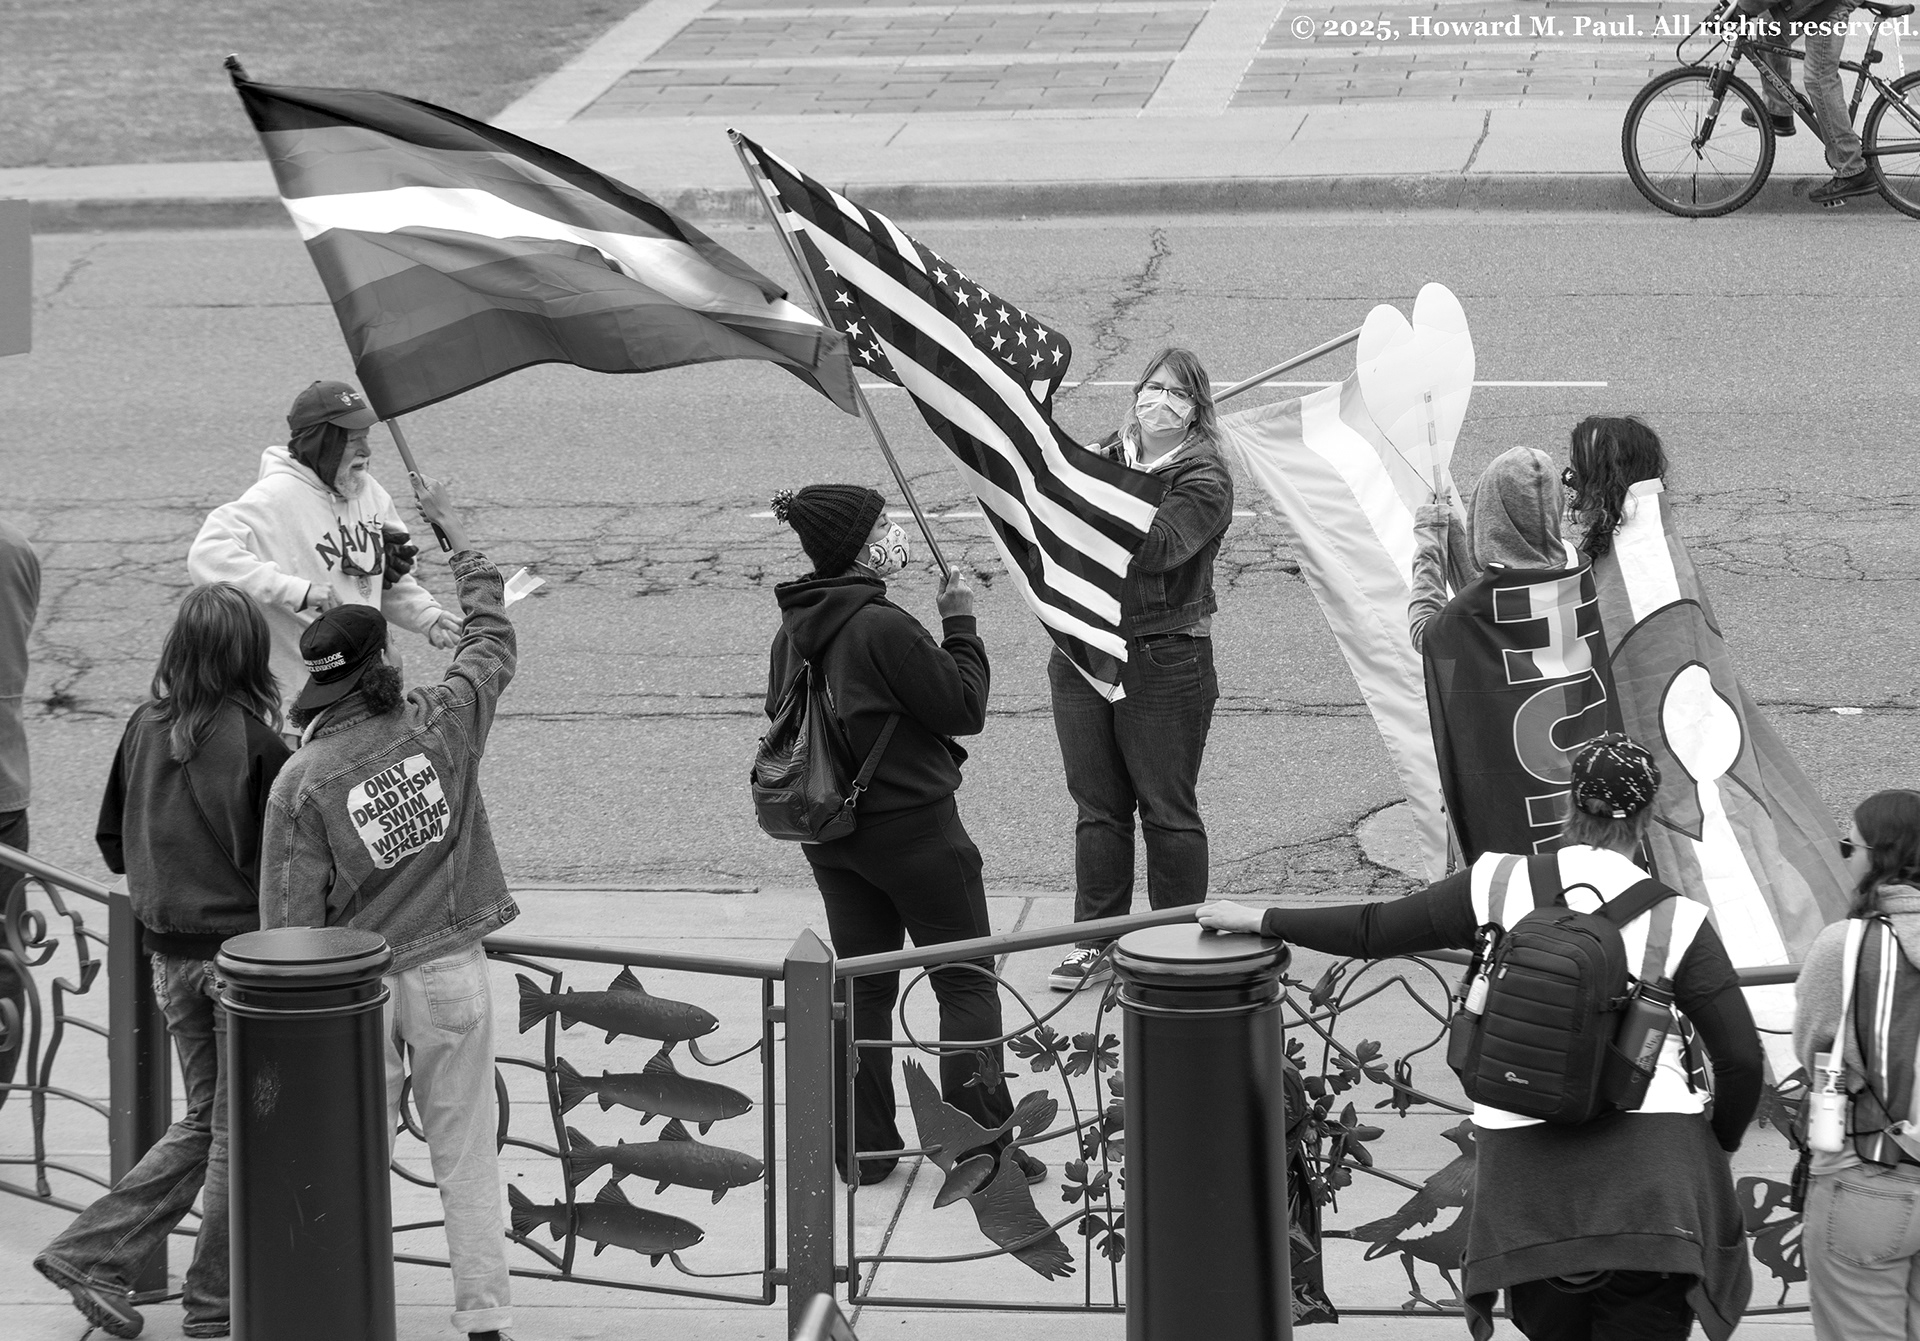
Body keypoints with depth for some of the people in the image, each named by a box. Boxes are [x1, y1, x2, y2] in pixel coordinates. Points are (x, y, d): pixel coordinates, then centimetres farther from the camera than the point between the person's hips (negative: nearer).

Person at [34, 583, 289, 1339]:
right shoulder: (256, 744, -18)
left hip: (170, 955, 6)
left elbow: (113, 841, 8)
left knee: (203, 1121, 20)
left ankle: (91, 1255, 15)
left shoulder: (145, 729, -1)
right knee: (240, 1130, 7)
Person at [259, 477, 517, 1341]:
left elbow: (292, 917, -9)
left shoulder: (301, 780, -11)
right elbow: (491, 635, 11)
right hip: (451, 968, 1)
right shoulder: (442, 723, -8)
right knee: (465, 1148, 8)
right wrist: (456, 534, 24)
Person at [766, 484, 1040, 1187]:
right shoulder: (884, 628, -23)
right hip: (913, 825, -7)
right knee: (967, 980, 4)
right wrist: (960, 622, -6)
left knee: (863, 983, 15)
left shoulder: (792, 634, 1)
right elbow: (965, 707, -15)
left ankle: (863, 1146, 16)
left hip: (829, 833, 7)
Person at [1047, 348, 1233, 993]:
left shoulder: (1204, 478, -6)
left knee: (1167, 811, 2)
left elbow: (1159, 546, -21)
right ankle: (1095, 943, 18)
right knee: (1097, 806, 11)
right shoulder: (1107, 455, 12)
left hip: (1164, 659, -5)